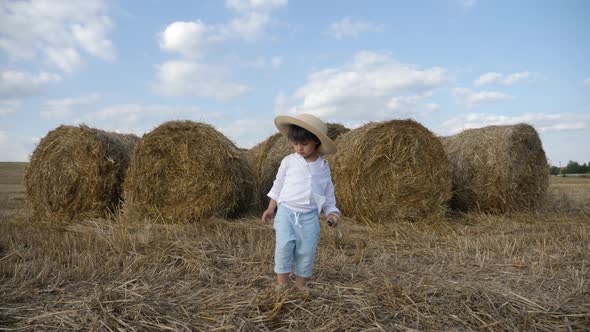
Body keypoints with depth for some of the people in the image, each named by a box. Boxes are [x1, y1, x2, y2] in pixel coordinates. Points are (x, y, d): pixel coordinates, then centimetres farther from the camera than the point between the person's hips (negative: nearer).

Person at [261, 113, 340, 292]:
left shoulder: (323, 167, 4)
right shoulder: (288, 161, -1)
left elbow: (328, 194, 12)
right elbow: (278, 186, 8)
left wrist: (332, 213, 1)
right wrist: (271, 209, 8)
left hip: (310, 216, 2)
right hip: (286, 211, -1)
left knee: (307, 250, 1)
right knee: (284, 244, -15)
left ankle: (301, 282, 19)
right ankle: (282, 280, 2)